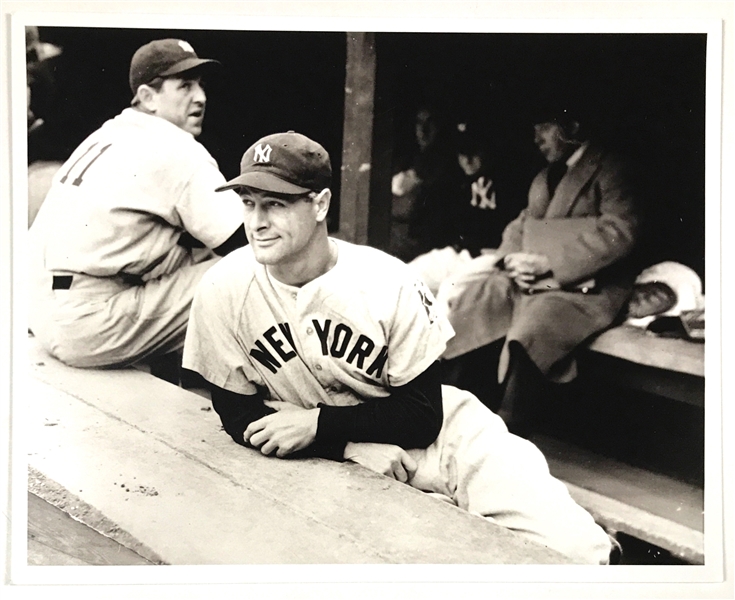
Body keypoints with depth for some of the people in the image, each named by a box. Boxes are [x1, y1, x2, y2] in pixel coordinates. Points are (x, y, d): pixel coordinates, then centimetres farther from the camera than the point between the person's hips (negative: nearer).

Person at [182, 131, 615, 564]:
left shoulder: (388, 284, -17)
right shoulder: (223, 292, -14)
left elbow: (423, 416, -11)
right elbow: (239, 416, -8)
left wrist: (318, 424, -22)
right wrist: (354, 447, -20)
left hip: (433, 435, -2)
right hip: (331, 462, 2)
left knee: (570, 545, -21)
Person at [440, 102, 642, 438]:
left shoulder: (609, 170, -1)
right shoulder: (543, 178, 23)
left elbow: (620, 232, -14)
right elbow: (518, 227, 24)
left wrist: (549, 263, -17)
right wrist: (514, 259, -2)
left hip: (582, 288, -8)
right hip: (528, 281, 8)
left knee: (528, 334, -35)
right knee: (459, 304, -11)